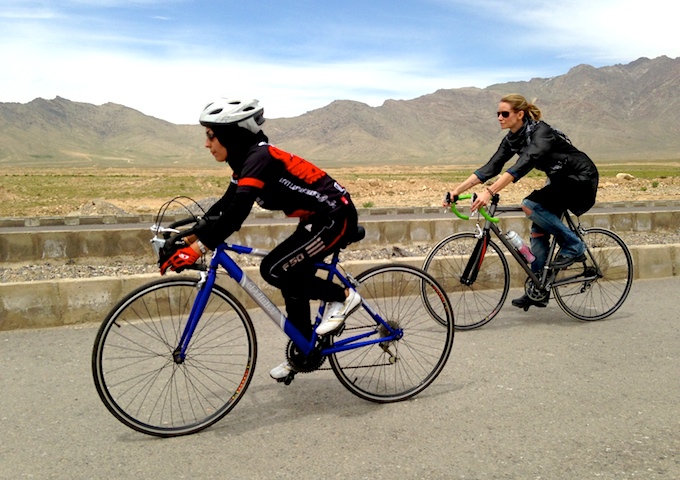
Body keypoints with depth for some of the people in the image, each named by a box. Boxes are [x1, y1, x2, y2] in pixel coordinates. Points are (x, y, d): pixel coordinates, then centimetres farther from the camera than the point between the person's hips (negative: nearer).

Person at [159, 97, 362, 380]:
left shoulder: (259, 158, -23)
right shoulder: (248, 160, 6)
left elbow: (237, 211, -34)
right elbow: (225, 206, 10)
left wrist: (198, 248, -37)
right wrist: (190, 238, 4)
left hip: (335, 217, -10)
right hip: (318, 218, 10)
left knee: (273, 269, -16)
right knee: (293, 284, 13)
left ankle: (342, 296, 0)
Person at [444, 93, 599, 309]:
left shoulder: (541, 133, -28)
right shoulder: (512, 139, -3)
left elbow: (521, 166, -42)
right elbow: (491, 168, -8)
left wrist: (489, 192, -52)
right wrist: (457, 190, -18)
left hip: (582, 179, -8)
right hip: (560, 180, 8)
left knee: (530, 206, -26)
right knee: (539, 231, 1)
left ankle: (573, 247, -9)